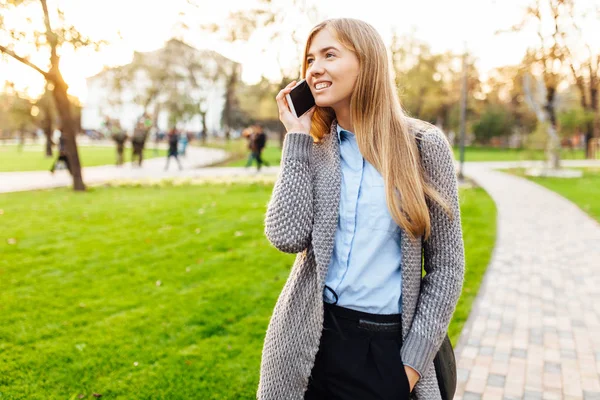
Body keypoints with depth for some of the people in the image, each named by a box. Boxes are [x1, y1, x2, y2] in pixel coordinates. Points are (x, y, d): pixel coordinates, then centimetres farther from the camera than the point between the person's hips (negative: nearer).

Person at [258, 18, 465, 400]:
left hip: (389, 345, -2)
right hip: (309, 340, 3)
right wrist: (298, 137, -10)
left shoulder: (424, 145, -6)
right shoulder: (312, 148, 1)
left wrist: (414, 358, -7)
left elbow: (446, 263, -4)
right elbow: (287, 236, -14)